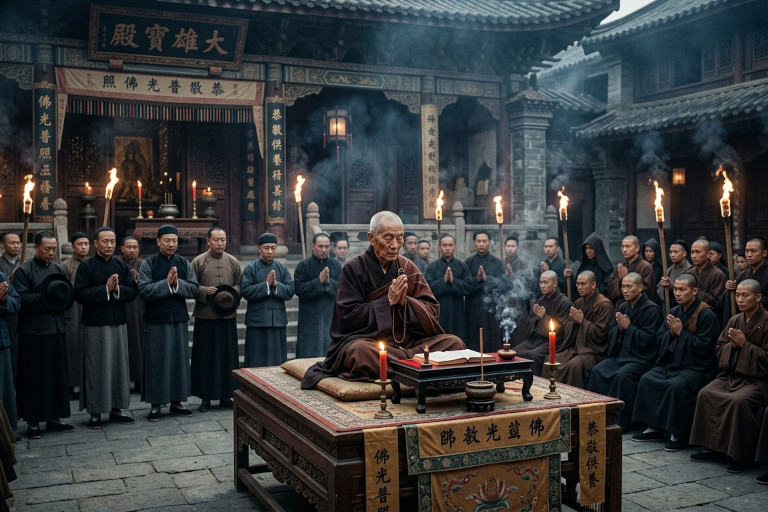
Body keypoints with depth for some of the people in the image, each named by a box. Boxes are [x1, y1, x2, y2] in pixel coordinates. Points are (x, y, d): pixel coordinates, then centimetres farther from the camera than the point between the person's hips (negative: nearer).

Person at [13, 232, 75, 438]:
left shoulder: (59, 270, 12)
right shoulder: (23, 271, -4)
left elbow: (69, 296, 9)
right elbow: (21, 299, -13)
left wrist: (59, 296, -11)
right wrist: (47, 296, -14)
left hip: (57, 329, 5)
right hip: (33, 331, -5)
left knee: (58, 375, 8)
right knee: (34, 377, 0)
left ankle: (54, 417, 17)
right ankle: (33, 421, 9)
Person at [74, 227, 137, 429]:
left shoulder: (122, 266, 9)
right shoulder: (86, 266, -4)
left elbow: (133, 291, 4)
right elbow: (80, 294, -12)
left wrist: (118, 289, -15)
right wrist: (106, 288, -17)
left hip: (119, 323, 4)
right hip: (95, 325, -4)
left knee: (119, 365, 8)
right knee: (96, 368, 1)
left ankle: (116, 409, 18)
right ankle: (95, 412, 10)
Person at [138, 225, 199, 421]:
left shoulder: (184, 264, 5)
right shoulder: (148, 264, -4)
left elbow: (194, 289, -2)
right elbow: (144, 290, -14)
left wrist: (177, 283, -17)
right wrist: (166, 283, -20)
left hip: (179, 320, 3)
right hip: (156, 321, -3)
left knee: (179, 360, 8)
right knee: (156, 362, 2)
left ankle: (176, 402, 19)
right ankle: (155, 404, 11)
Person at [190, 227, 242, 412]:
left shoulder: (233, 262, 8)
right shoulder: (198, 262, 1)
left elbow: (240, 284, 10)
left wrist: (232, 295, -9)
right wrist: (206, 291, -15)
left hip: (228, 316, 2)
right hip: (205, 316, -2)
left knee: (228, 356, 6)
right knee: (205, 357, 3)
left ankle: (226, 395, 17)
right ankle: (206, 398, 12)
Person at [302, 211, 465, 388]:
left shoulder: (407, 267, 10)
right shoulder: (353, 269, -1)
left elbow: (432, 310, 6)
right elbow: (347, 315, -8)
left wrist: (405, 301, -13)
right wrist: (388, 301, -12)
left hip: (408, 340, 4)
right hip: (365, 339, -3)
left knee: (455, 343, -16)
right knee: (360, 351, -39)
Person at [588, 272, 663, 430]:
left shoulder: (651, 310, -9)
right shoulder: (622, 307, 13)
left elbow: (649, 339, -15)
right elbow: (611, 333, 15)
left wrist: (628, 327, -13)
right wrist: (619, 327, -7)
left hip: (641, 358, -7)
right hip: (620, 355, 7)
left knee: (623, 375, -32)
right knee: (598, 370, -16)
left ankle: (622, 422, -19)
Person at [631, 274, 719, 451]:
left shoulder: (706, 314, -10)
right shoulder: (674, 312, 12)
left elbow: (704, 345, -17)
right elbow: (659, 339, 12)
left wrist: (681, 332, -16)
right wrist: (671, 332, -9)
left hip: (696, 367, -7)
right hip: (671, 362, 7)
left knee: (677, 385, -33)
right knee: (646, 379, -14)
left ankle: (679, 435, -19)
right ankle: (654, 428, -4)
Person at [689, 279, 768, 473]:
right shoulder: (734, 321, 10)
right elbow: (719, 348, 13)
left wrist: (744, 345, -17)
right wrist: (732, 345, -8)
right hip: (731, 374, 7)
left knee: (739, 401, -32)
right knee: (705, 394, -15)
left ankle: (743, 457, -16)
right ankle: (715, 448, -4)